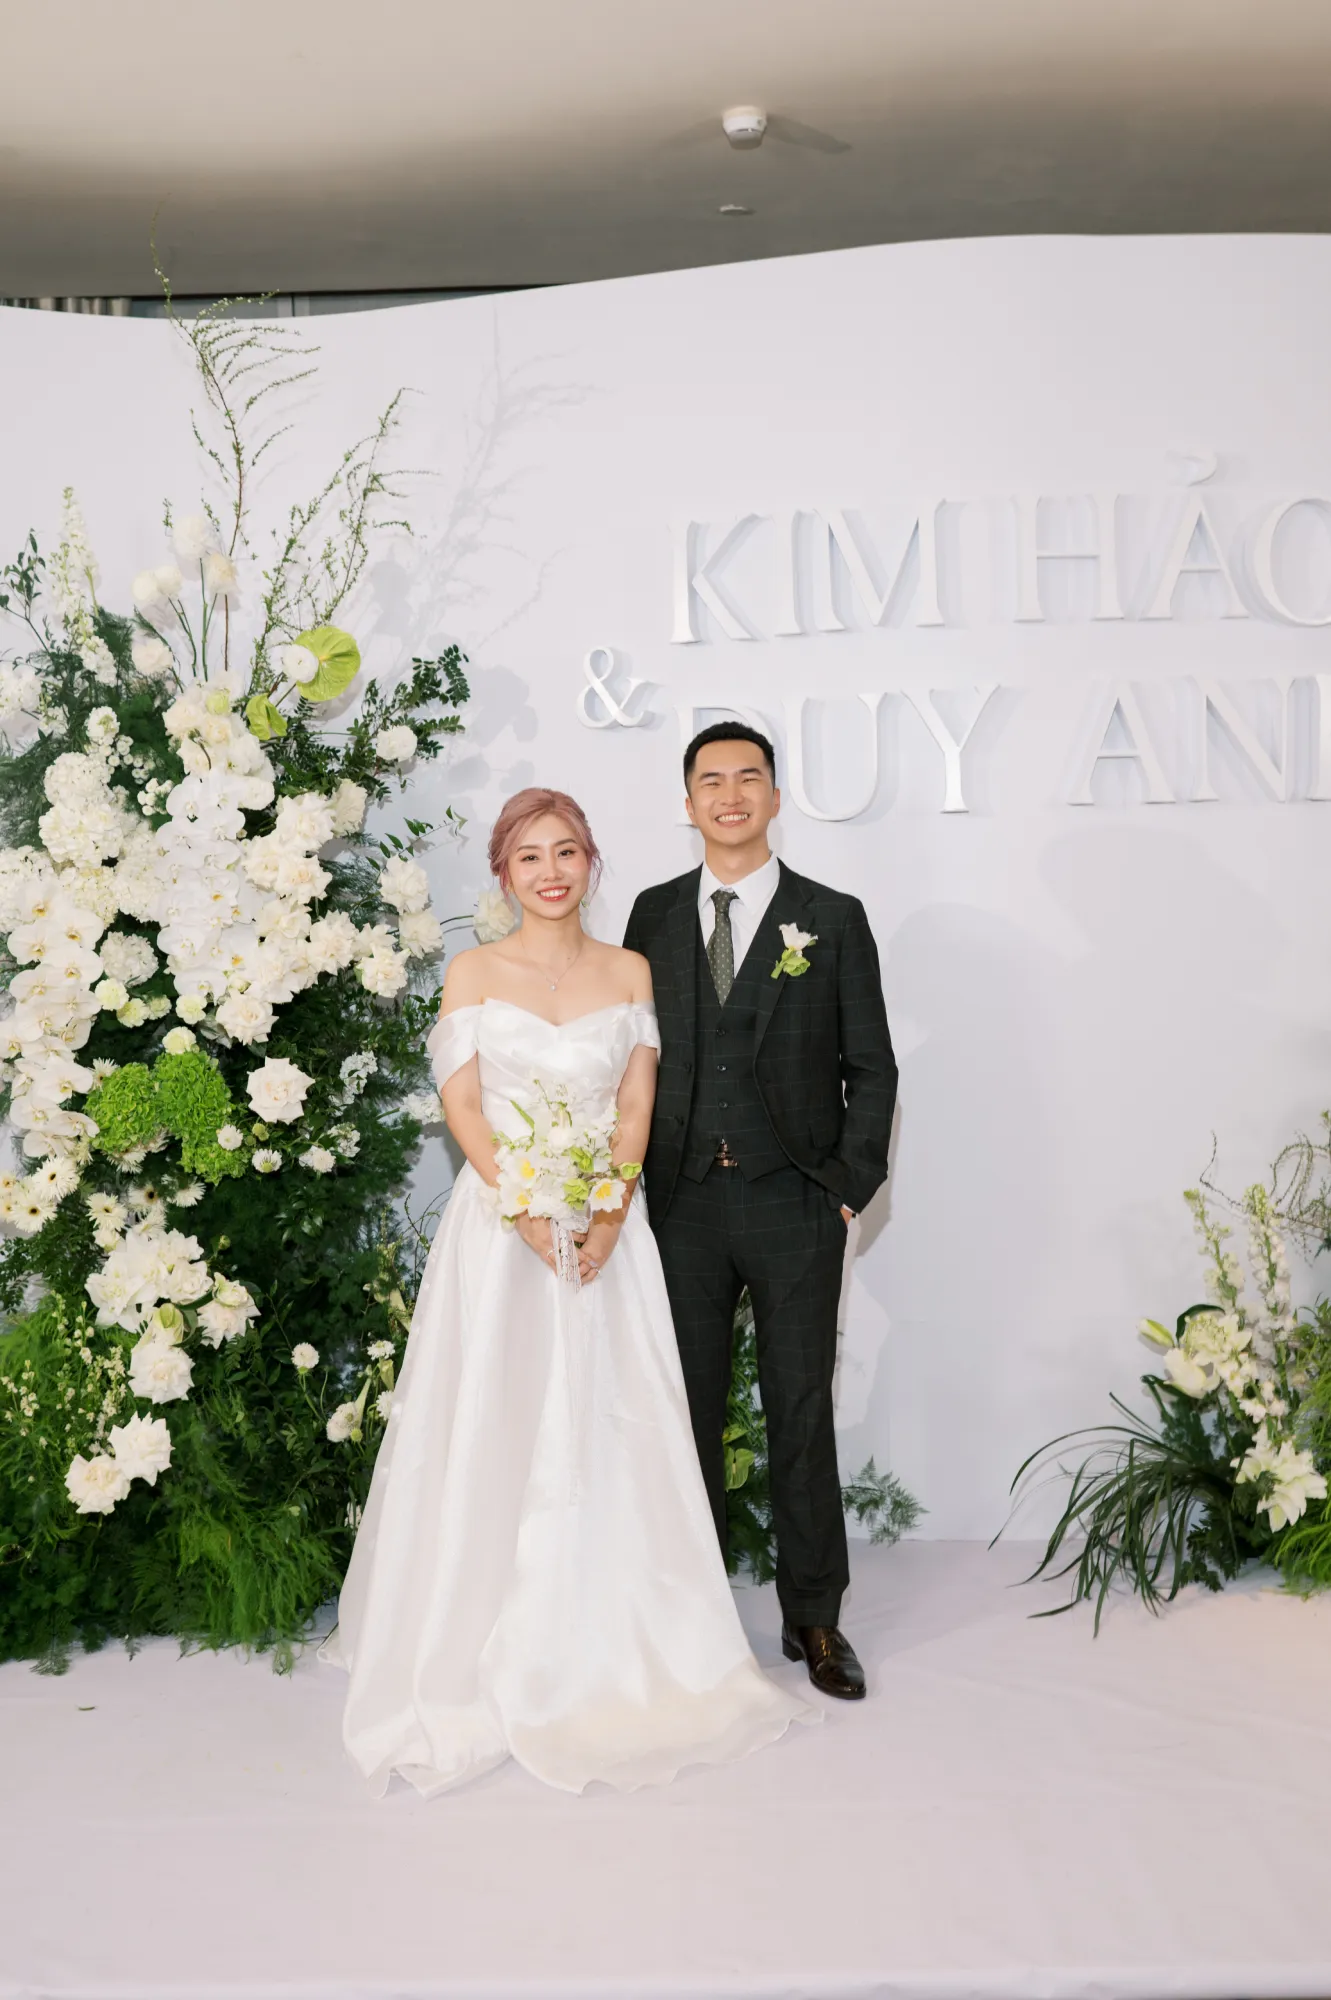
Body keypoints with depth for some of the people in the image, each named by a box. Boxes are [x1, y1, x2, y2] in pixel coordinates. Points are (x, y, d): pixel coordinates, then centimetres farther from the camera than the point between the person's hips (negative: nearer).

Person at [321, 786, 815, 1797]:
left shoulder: (630, 972, 7)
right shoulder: (474, 972, 2)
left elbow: (638, 1107, 3)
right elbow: (462, 1107, -3)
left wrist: (605, 1214, -11)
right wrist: (529, 1211, -15)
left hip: (605, 1228, 2)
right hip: (500, 1222, -1)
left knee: (612, 1429, 3)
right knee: (495, 1428, 1)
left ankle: (617, 1649, 18)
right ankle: (494, 1652, 16)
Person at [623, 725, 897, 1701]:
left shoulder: (834, 919, 2)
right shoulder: (655, 915, 8)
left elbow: (872, 1067, 3)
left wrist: (852, 1187, -5)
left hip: (794, 1206, -2)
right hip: (683, 1205, 2)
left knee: (802, 1414, 5)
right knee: (688, 1411, 9)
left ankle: (814, 1617, 19)